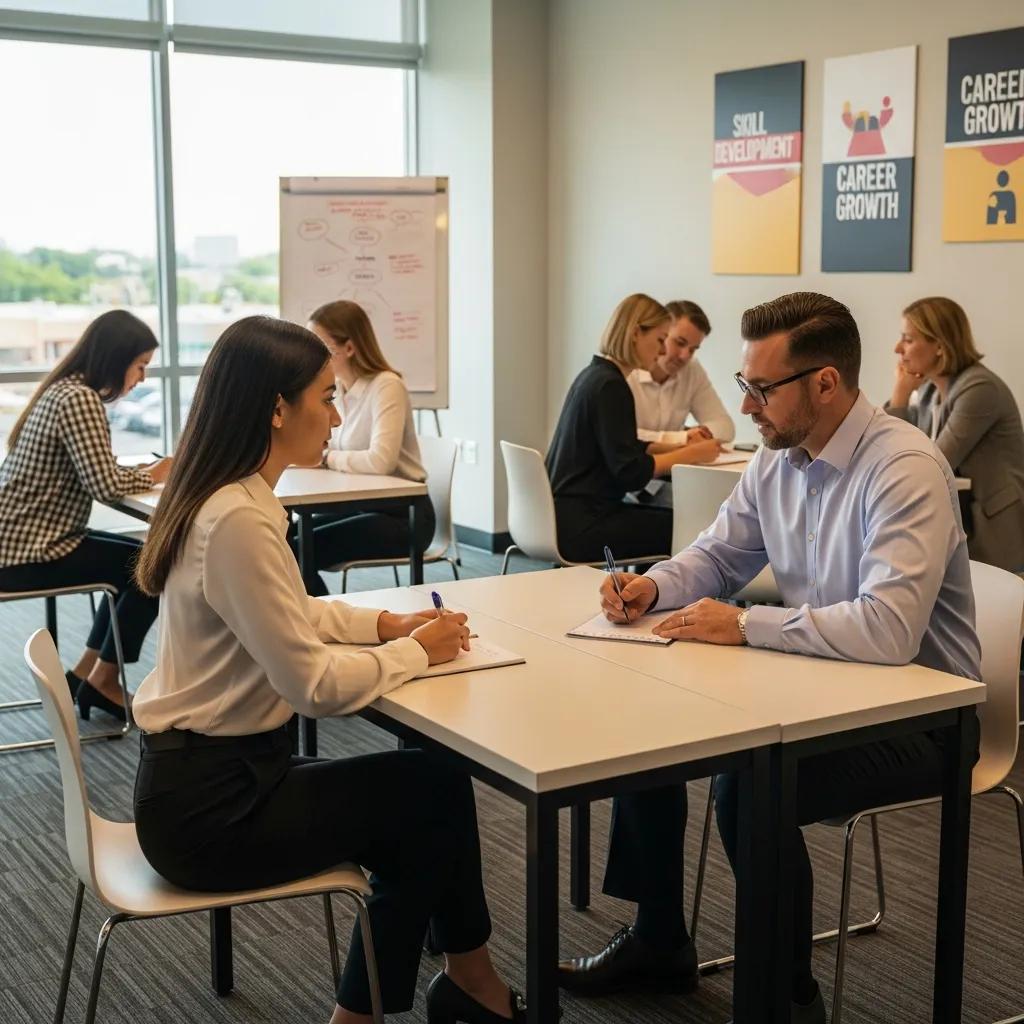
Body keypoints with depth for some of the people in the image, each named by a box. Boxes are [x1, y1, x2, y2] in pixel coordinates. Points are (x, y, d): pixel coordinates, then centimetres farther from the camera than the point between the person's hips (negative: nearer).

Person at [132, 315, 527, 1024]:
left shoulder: (228, 498, 4)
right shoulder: (239, 522, -26)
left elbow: (286, 614, 19)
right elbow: (316, 686, -25)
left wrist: (386, 623, 5)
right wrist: (417, 651, -9)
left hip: (209, 775, 9)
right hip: (210, 804, -9)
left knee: (433, 782, 9)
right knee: (434, 793, 4)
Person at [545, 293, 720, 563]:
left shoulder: (595, 375, 14)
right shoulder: (609, 385, -16)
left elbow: (624, 448, 19)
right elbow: (631, 472, -20)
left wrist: (680, 447, 8)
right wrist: (692, 455, -11)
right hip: (581, 524, -10)